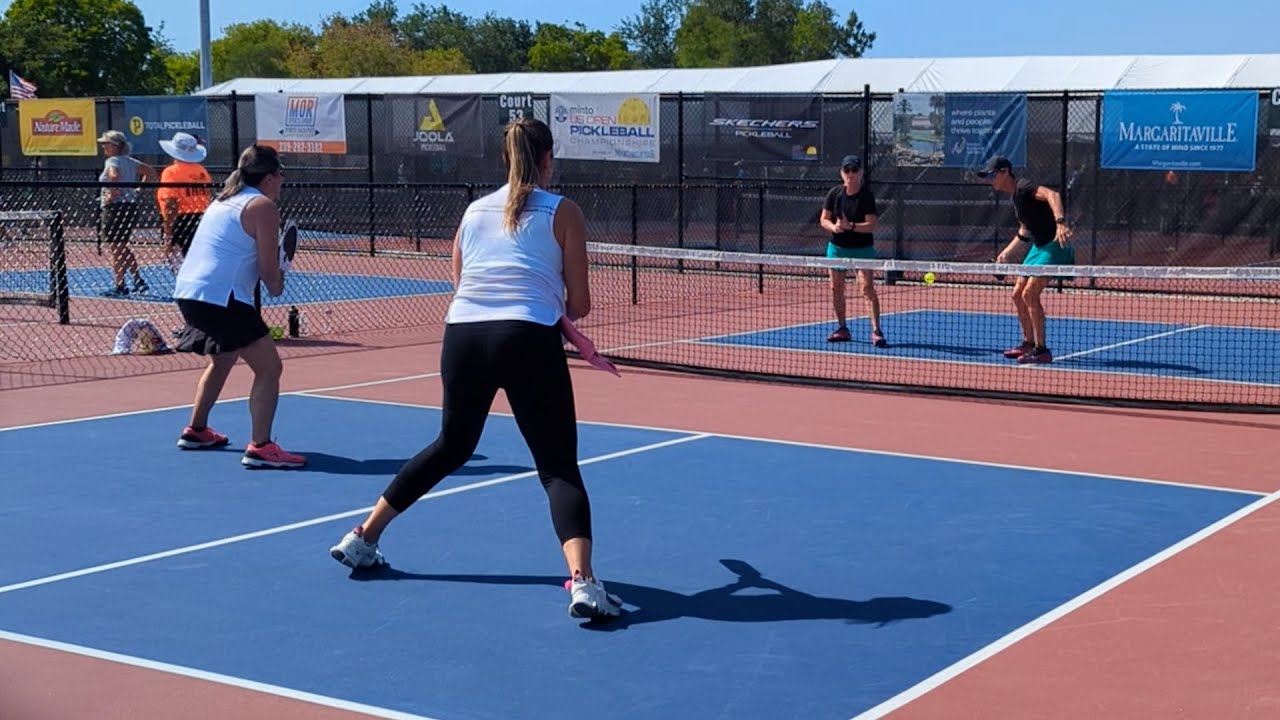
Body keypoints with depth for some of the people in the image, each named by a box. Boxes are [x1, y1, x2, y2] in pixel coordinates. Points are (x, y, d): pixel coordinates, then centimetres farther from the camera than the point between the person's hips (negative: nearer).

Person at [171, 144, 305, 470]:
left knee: (223, 360, 31)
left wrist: (271, 281, 18)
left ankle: (195, 431, 43)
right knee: (269, 368, -8)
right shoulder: (262, 206, -6)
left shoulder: (224, 201, 20)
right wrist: (276, 286, 11)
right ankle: (260, 448, -15)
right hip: (220, 298, -10)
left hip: (188, 290, 10)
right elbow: (268, 269, -10)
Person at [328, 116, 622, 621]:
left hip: (463, 334, 5)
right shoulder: (563, 212, 6)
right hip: (529, 340, -4)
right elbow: (578, 306, 4)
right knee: (559, 467, 0)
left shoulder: (474, 211, 18)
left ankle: (362, 538, 35)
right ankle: (582, 581, -19)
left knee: (451, 446, 26)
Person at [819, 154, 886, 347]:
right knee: (836, 288, 9)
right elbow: (824, 219, 2)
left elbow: (871, 225, -17)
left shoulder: (867, 196, -12)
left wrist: (850, 226, -31)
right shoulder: (835, 193, -2)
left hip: (862, 248, -4)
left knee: (867, 287, -14)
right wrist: (833, 227, -19)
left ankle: (876, 331, -15)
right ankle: (842, 329, 22)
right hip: (837, 246, 4)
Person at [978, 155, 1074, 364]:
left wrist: (1060, 223, -49)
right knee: (1018, 295, 12)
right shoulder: (1015, 195, 14)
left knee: (1030, 294, -16)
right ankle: (1029, 343, 25)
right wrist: (1008, 252, 23)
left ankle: (1042, 350, -10)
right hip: (1038, 246, 10)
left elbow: (1052, 195, -35)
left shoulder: (1023, 187, -16)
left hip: (1054, 245, -10)